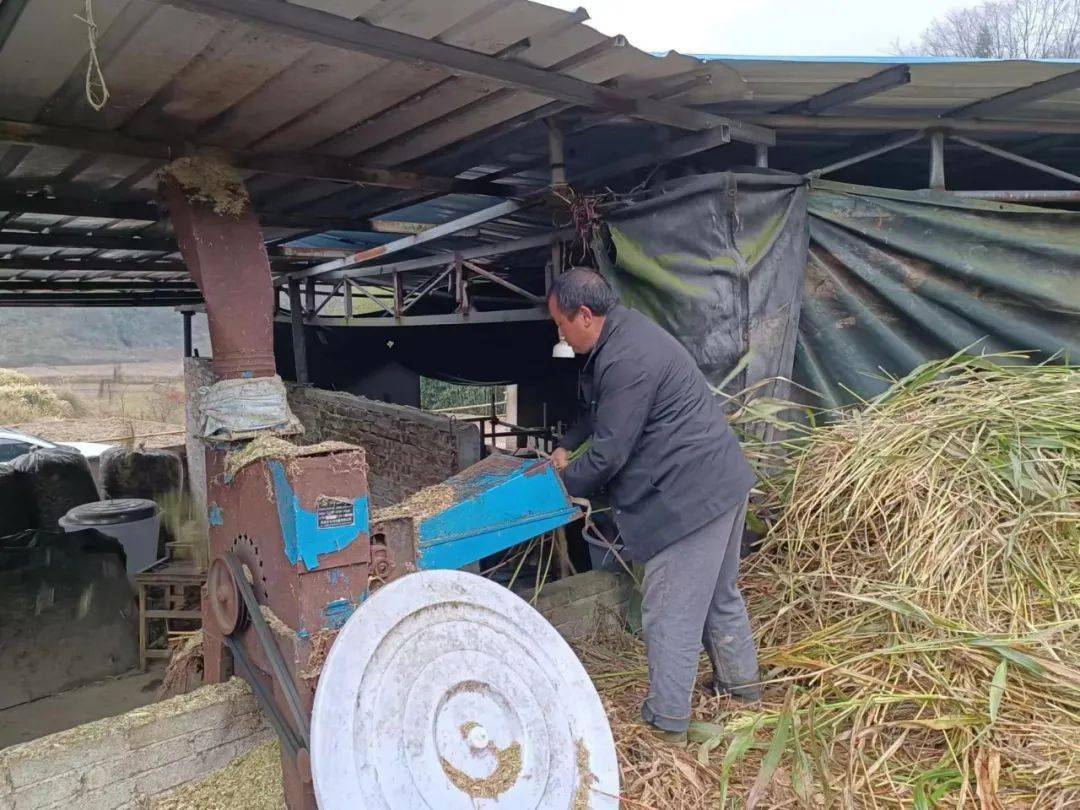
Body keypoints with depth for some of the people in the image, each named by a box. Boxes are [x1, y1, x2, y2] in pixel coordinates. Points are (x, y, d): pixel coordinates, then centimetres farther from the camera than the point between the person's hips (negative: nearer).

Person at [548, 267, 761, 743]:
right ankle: (741, 682, 41)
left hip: (689, 496, -11)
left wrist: (562, 485, -5)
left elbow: (608, 453, -20)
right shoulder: (626, 331, 9)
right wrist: (565, 446, 17)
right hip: (722, 481, 11)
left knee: (670, 612, 2)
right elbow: (598, 409, 24)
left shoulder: (625, 361, -24)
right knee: (719, 593, 24)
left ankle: (667, 722, 16)